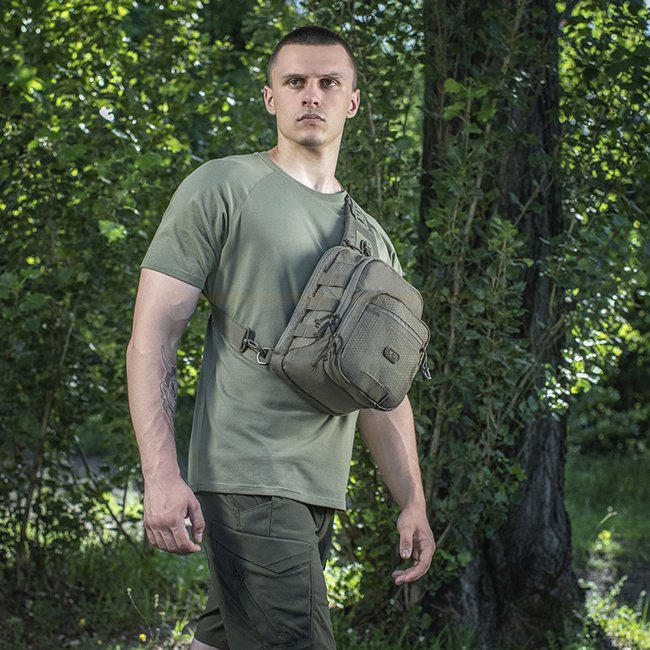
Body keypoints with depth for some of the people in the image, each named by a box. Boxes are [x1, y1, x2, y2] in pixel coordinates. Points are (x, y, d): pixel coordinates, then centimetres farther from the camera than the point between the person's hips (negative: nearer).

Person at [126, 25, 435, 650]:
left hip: (322, 491, 6)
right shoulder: (222, 187, 1)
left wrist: (412, 502, 12)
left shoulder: (373, 239, 20)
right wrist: (161, 474, -16)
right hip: (249, 476, -6)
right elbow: (152, 335, -5)